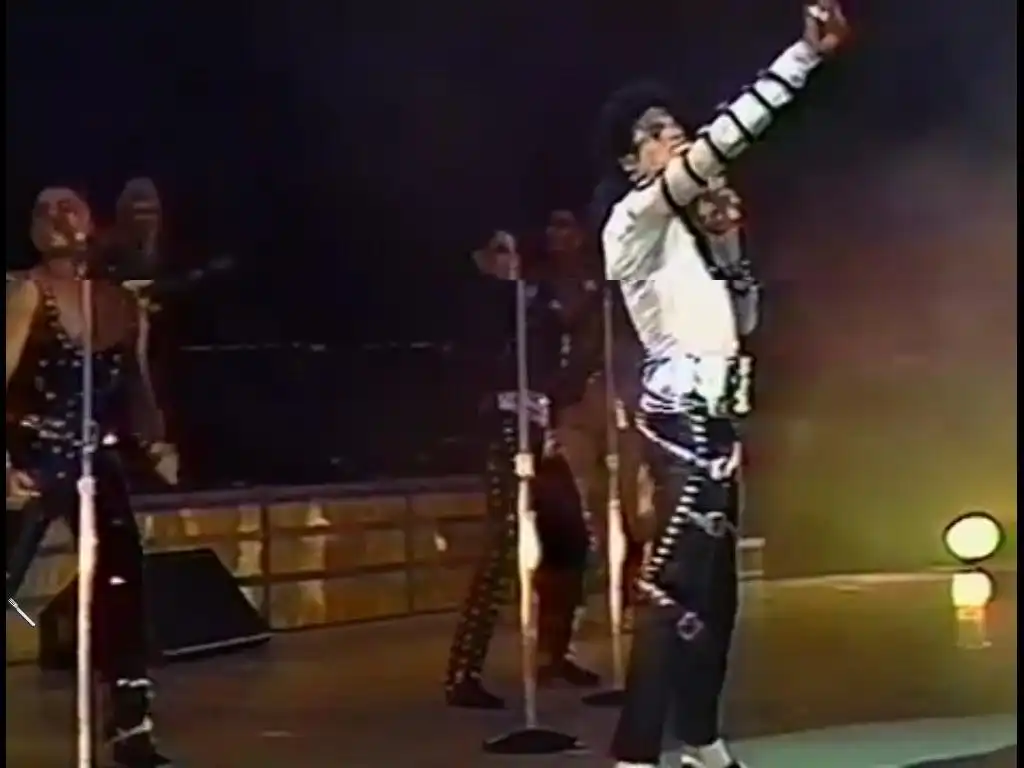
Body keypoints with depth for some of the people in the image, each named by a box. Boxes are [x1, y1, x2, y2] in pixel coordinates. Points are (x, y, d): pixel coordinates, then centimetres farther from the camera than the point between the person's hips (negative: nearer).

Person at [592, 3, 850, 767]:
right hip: (684, 414, -10)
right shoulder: (640, 217, -8)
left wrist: (725, 236, 9)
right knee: (678, 582, -17)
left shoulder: (683, 228, 18)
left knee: (714, 581, 13)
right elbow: (722, 142, -20)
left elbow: (736, 318, 22)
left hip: (711, 416, 10)